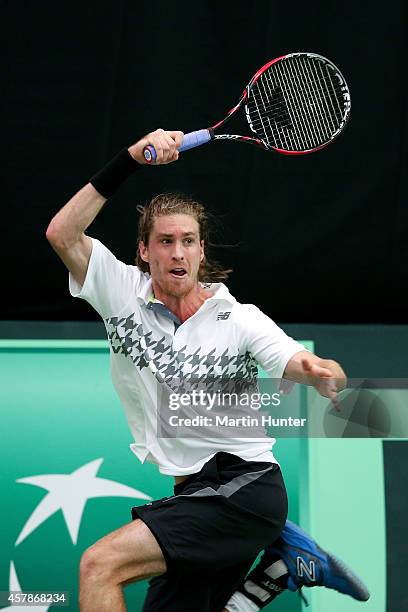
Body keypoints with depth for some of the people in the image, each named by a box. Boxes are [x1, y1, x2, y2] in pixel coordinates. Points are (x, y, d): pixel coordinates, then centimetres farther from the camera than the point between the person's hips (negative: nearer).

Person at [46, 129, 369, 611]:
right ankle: (286, 561, 22)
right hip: (192, 497, 5)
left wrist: (322, 373, -39)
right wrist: (129, 160, -19)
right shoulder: (124, 293, 2)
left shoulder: (239, 318, -4)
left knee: (100, 565, -20)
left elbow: (315, 370, -14)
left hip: (247, 489, -5)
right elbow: (63, 234, -11)